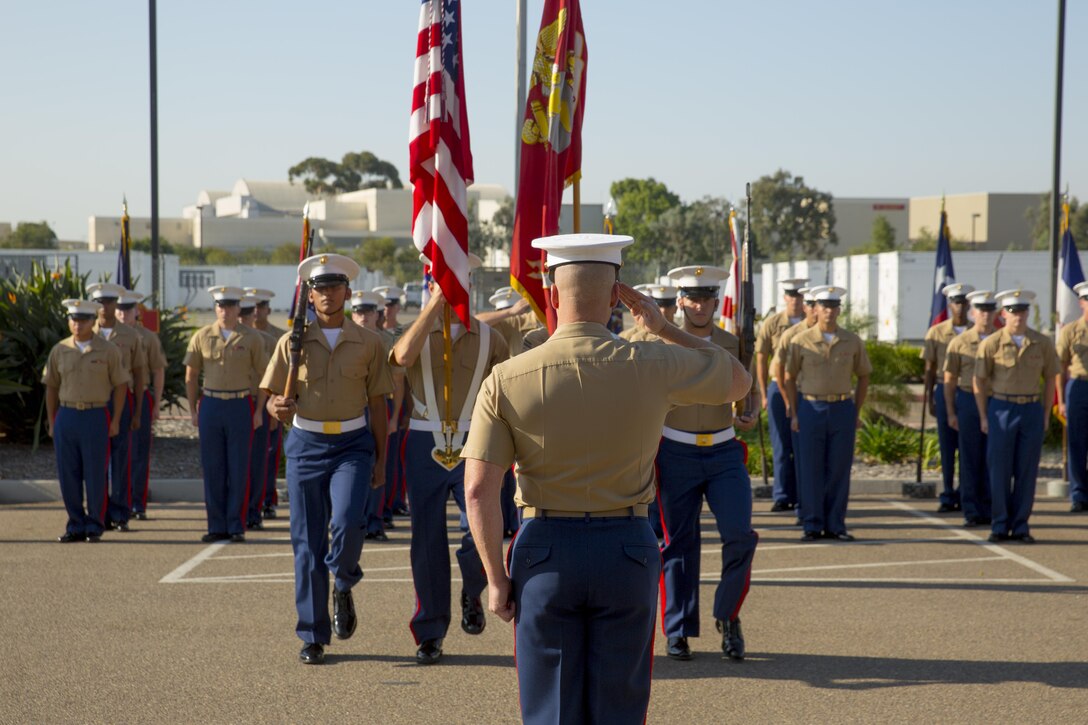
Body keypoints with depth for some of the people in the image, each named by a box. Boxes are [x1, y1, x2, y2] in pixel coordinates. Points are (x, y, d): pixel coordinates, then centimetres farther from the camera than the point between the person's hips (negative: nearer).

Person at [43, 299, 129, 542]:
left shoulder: (108, 351, -1)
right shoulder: (59, 351, 7)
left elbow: (120, 385, 1)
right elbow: (51, 388, 12)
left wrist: (116, 421, -4)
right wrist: (51, 422, 8)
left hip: (96, 417, -3)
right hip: (66, 416, 3)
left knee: (95, 475, 0)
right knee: (68, 475, 4)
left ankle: (94, 527, 10)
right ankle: (76, 526, 14)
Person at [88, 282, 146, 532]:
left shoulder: (131, 336, 3)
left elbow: (139, 375, 5)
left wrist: (138, 412, -1)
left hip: (122, 401, -1)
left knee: (122, 459, -2)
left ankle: (121, 516, 4)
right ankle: (101, 514, 10)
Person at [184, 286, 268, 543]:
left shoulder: (251, 338, 1)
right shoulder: (201, 337, 4)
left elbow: (263, 375, 3)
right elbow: (191, 376, 9)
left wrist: (259, 411, -2)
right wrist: (192, 410, 5)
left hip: (241, 406, -1)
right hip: (210, 405, 2)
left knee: (239, 469, 1)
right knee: (212, 469, 4)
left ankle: (236, 526, 8)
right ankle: (217, 526, 11)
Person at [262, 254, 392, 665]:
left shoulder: (368, 343, 3)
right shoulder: (293, 342, 4)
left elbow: (377, 404, 7)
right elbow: (273, 398, 5)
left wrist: (380, 459, 5)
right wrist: (278, 408, -19)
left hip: (353, 444, -1)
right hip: (306, 445, 1)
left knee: (349, 522, -23)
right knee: (307, 542, 2)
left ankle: (343, 587, 10)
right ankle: (313, 637, 12)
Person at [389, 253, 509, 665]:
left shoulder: (488, 339, 5)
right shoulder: (418, 334, 5)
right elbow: (403, 356, -19)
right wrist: (434, 305, -20)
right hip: (424, 447, 1)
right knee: (427, 541, 3)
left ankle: (472, 591, 17)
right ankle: (430, 634, 15)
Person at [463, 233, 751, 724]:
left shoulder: (506, 380, -8)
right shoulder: (652, 367, -9)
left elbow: (479, 490, -9)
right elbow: (738, 381, 9)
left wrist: (496, 577, 1)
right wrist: (663, 327, 9)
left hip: (544, 552, 0)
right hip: (627, 550, 0)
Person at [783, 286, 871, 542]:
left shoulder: (852, 342, 4)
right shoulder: (801, 341, -1)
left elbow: (863, 377, 13)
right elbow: (789, 379, 5)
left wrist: (857, 413, 7)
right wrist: (794, 414, 0)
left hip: (843, 409, 2)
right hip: (810, 408, -1)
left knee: (840, 470, 3)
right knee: (812, 470, 1)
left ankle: (835, 525, 12)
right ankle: (812, 525, 8)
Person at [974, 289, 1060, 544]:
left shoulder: (1042, 343, 3)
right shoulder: (991, 344, -3)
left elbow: (1050, 378, 10)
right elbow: (979, 381, 1)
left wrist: (1046, 414, 6)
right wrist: (983, 417, -1)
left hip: (1032, 410, 2)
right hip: (1001, 409, -2)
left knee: (1027, 471, 4)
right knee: (999, 470, 0)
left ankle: (1020, 526, 13)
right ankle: (1000, 526, 10)